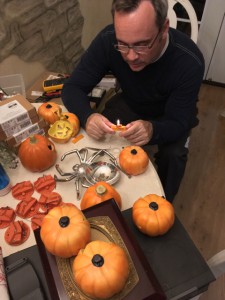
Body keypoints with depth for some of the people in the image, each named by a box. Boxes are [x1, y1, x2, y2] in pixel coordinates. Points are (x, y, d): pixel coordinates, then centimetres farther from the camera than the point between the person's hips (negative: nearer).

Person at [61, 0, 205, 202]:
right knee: (95, 138, -18)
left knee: (173, 155, -25)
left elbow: (178, 123, -28)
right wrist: (87, 116, -45)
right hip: (129, 104, 2)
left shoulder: (189, 62, -34)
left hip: (167, 116, -1)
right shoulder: (108, 40, -29)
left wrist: (153, 130, -52)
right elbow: (73, 87, -23)